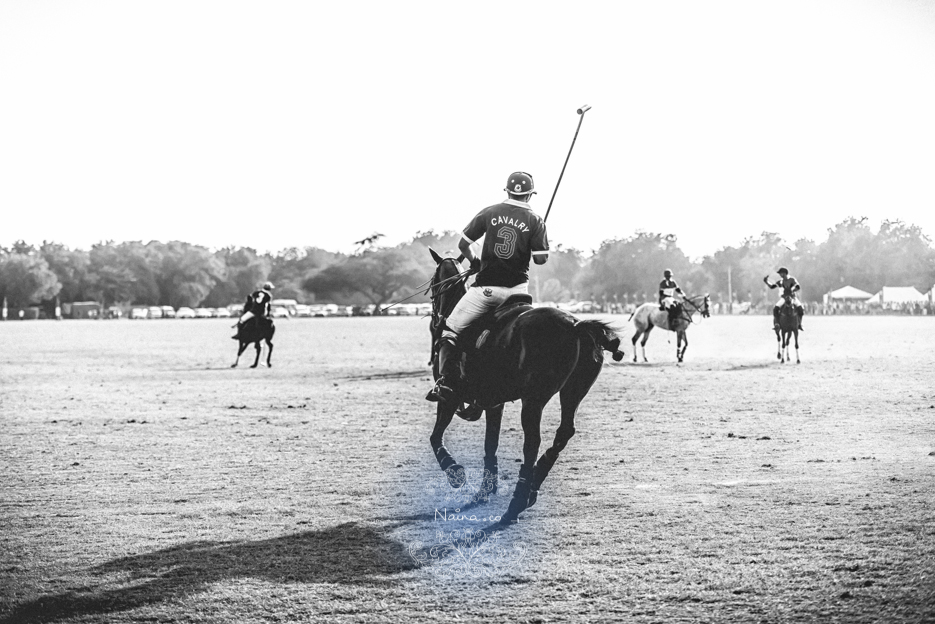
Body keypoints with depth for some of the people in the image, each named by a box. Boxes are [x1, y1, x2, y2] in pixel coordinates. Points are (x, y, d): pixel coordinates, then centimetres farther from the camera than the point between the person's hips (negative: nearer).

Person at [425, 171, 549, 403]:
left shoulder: (489, 213, 2)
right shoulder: (535, 221, 0)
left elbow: (463, 244, 3)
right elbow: (541, 259, -6)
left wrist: (474, 262, 23)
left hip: (485, 288, -1)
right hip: (516, 289, 1)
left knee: (449, 332, 6)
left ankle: (447, 381, -11)